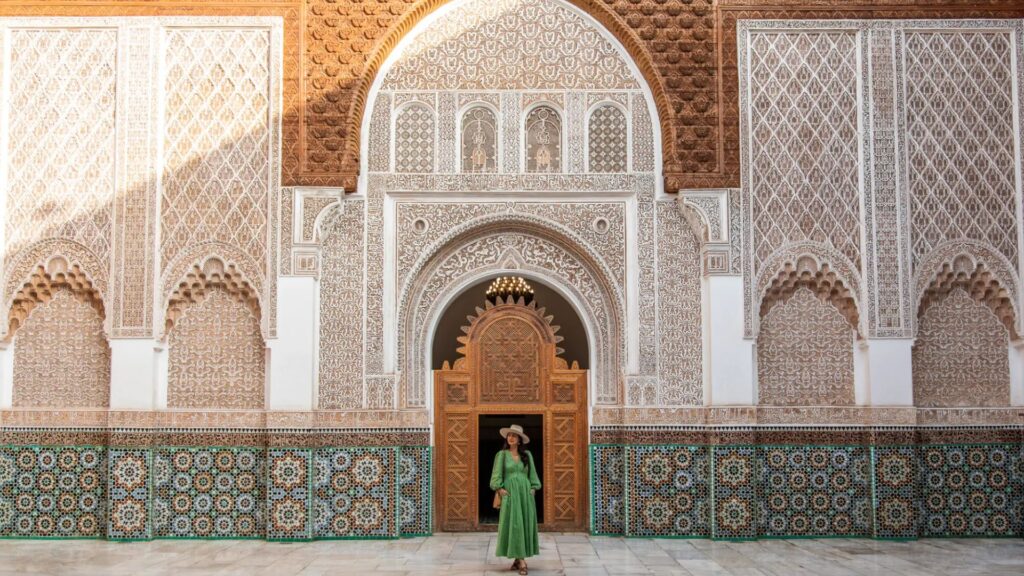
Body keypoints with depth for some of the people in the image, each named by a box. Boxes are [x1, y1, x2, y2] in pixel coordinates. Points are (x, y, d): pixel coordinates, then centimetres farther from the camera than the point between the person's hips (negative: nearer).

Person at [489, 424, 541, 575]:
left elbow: (532, 473, 12)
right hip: (509, 493, -3)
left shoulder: (527, 455, 9)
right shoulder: (502, 454, 2)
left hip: (525, 492, 3)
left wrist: (533, 488, 3)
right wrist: (499, 489, -12)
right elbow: (497, 474, -1)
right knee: (513, 524, -8)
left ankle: (519, 558, 9)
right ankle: (521, 560, -8)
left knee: (525, 523, 1)